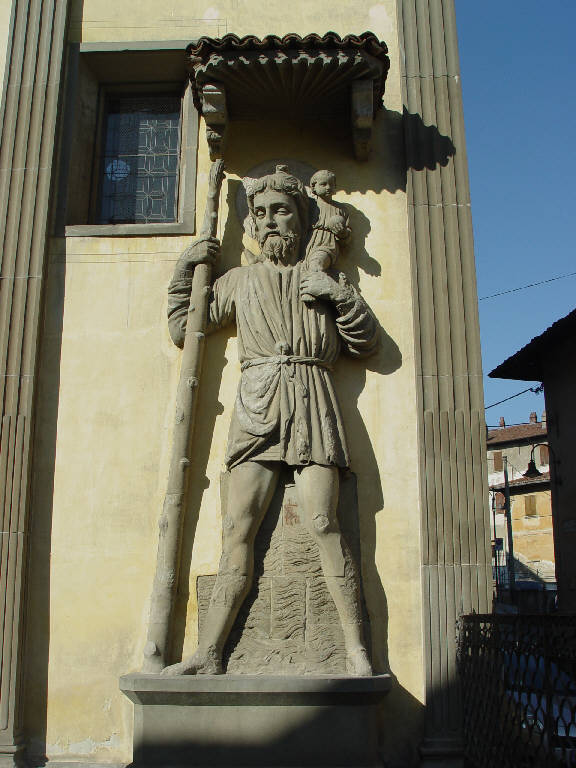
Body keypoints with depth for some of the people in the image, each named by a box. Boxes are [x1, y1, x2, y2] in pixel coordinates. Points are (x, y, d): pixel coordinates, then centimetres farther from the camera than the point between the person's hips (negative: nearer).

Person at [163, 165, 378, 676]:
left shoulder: (324, 279, 17)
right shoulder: (239, 280, 20)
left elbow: (368, 343, 12)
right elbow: (184, 330, 20)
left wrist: (340, 294, -2)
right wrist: (185, 270, 14)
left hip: (312, 405, -1)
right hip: (256, 409, 1)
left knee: (322, 523, -15)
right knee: (238, 528, -8)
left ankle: (356, 650, -9)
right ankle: (209, 654, -4)